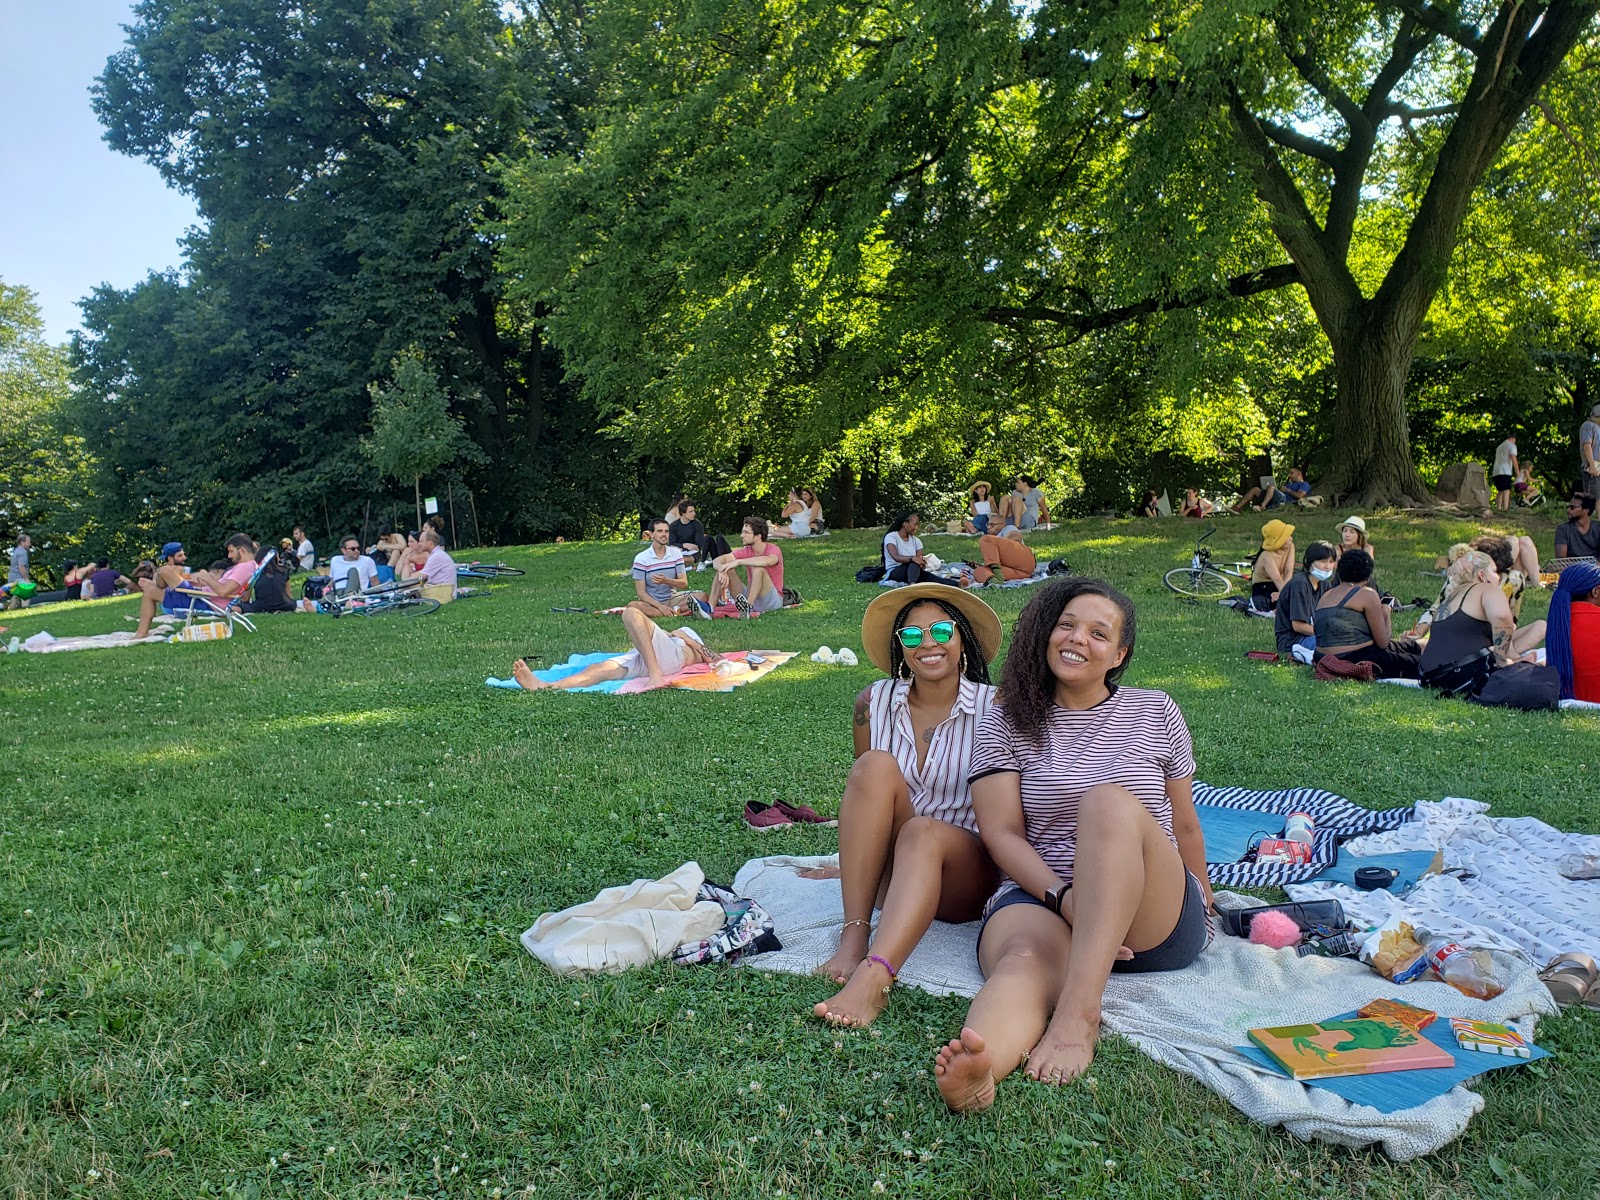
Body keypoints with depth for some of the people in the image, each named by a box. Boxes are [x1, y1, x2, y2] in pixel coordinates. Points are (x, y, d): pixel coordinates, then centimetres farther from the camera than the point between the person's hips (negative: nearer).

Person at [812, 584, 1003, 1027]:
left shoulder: (993, 708, -6)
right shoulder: (874, 703, 2)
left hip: (964, 875, -2)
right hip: (887, 871, 3)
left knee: (923, 832, -35)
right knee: (876, 765, -24)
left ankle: (873, 977, -51)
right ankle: (854, 935, -31)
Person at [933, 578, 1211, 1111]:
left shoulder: (1155, 713, 13)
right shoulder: (1006, 722, 8)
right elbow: (1003, 834, -1)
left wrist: (1203, 906, 27)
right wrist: (1064, 897, -17)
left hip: (1158, 920, 1)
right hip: (1038, 896, 0)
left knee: (1109, 801, -31)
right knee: (1025, 961, -37)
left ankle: (1079, 1013, -45)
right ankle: (979, 1066, -70)